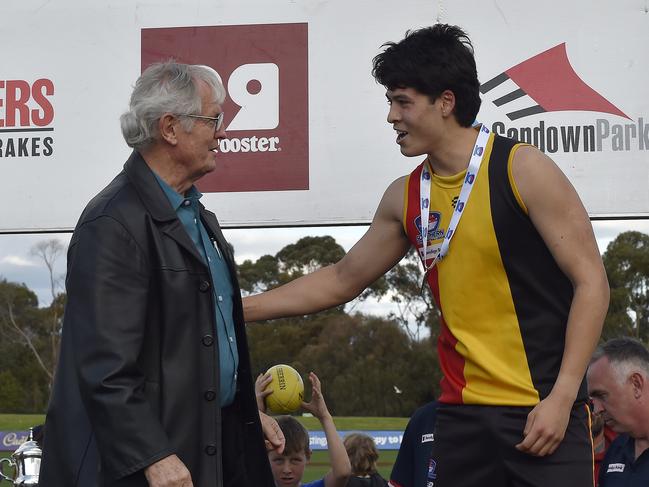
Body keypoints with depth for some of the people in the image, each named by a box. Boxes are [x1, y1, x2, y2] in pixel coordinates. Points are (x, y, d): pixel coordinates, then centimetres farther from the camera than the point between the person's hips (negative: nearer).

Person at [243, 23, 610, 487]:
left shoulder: (522, 169, -8)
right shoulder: (405, 197, 9)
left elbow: (591, 282, -9)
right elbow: (342, 280, 21)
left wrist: (562, 398, -15)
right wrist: (236, 308, 16)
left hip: (542, 410, -5)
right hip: (461, 413, 5)